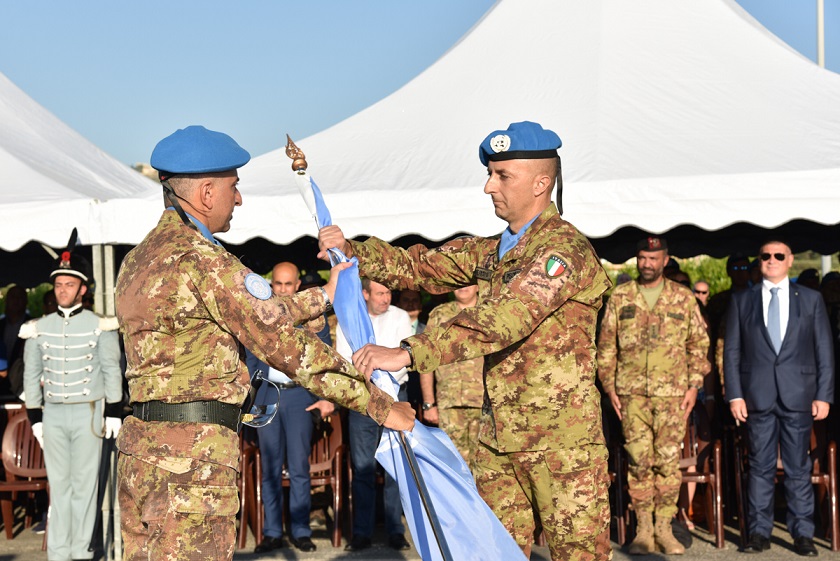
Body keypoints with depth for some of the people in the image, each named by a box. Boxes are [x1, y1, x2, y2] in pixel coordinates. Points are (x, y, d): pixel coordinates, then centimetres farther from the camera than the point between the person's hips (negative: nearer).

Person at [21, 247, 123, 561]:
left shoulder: (100, 326, -2)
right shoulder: (39, 328, 6)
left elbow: (111, 370, 0)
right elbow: (32, 374, 10)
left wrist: (113, 413, -3)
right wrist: (35, 417, 7)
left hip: (88, 413, -2)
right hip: (53, 414, 2)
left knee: (84, 484, 3)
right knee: (58, 484, 6)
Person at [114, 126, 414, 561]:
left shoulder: (138, 260, 15)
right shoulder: (203, 261, -15)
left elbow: (251, 316, 19)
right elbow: (285, 345, -15)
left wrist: (322, 297, 27)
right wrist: (377, 404, -10)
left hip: (140, 446, 10)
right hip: (191, 458, -10)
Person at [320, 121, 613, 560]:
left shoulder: (564, 248, -16)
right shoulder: (490, 251, 13)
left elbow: (503, 320, -28)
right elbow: (421, 268, 12)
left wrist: (408, 354, -34)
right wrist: (352, 250, -4)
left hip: (560, 438, -8)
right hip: (497, 436, 8)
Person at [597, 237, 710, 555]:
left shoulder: (683, 298, 9)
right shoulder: (620, 297, 8)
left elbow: (699, 344, 10)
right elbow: (606, 346, 10)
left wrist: (694, 386, 2)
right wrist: (609, 387, 4)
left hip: (673, 393, 0)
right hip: (632, 393, 0)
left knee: (668, 461, 0)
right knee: (639, 460, -2)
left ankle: (664, 529, 11)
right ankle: (643, 530, 7)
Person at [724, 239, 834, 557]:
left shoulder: (811, 299, 8)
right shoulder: (742, 301, 8)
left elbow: (824, 350, 6)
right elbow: (731, 351, 5)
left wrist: (824, 395, -1)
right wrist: (735, 395, -3)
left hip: (798, 396, 0)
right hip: (758, 396, 0)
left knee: (798, 468, 4)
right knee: (760, 467, 4)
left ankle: (802, 533, 11)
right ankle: (759, 532, 11)